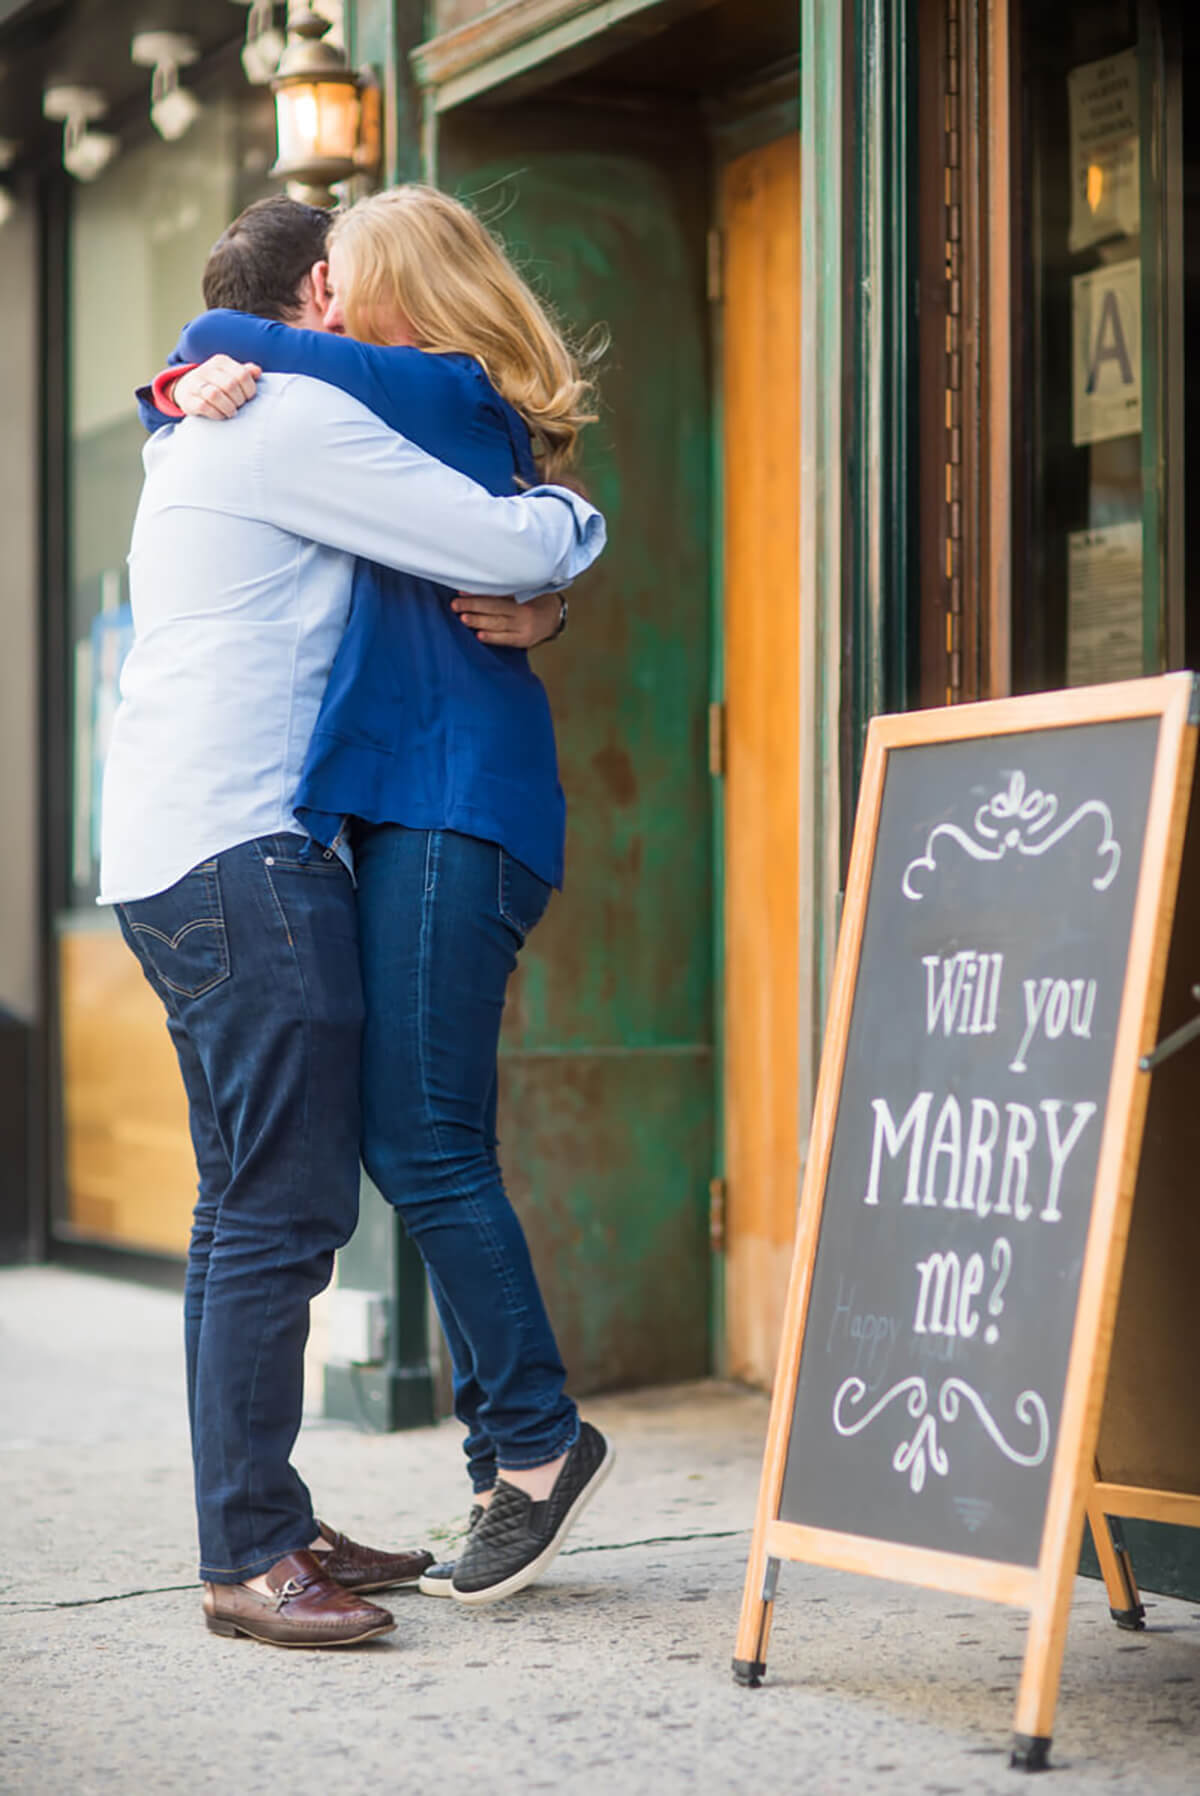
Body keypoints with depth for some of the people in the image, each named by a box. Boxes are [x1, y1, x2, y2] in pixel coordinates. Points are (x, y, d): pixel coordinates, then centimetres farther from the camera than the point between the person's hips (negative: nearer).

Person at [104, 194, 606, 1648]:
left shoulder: (207, 434, 24)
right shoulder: (298, 422, -8)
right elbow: (511, 550, -12)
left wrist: (510, 585, 14)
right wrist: (568, 514, 10)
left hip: (176, 860, 11)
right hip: (240, 857, -11)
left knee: (251, 1204, 12)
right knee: (287, 1205, -11)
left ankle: (264, 1526, 18)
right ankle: (246, 1556, -10)